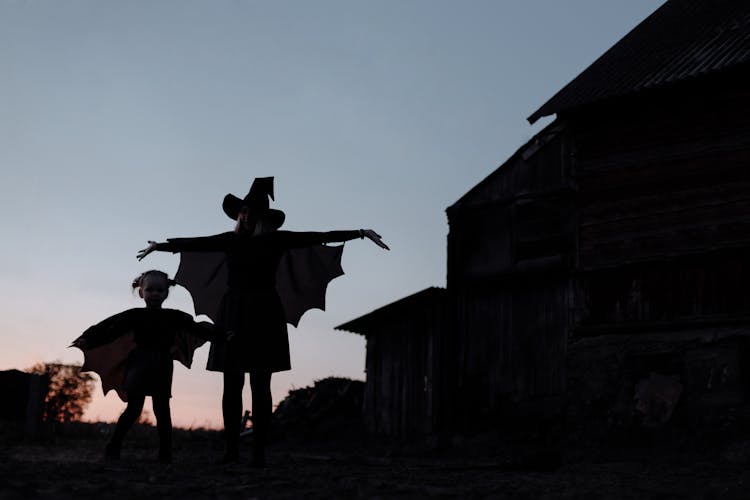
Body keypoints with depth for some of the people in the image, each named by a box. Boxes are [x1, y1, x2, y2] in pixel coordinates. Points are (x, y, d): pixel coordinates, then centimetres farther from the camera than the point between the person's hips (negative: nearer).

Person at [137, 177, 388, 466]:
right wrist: (159, 246, 28)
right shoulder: (231, 240, 8)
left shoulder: (276, 240, 2)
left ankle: (259, 451, -2)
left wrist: (361, 233, -6)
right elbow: (194, 244, 19)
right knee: (232, 384, -1)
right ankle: (231, 449, 2)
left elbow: (321, 237, -2)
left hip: (264, 314, -2)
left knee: (260, 385, -3)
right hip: (233, 313, 2)